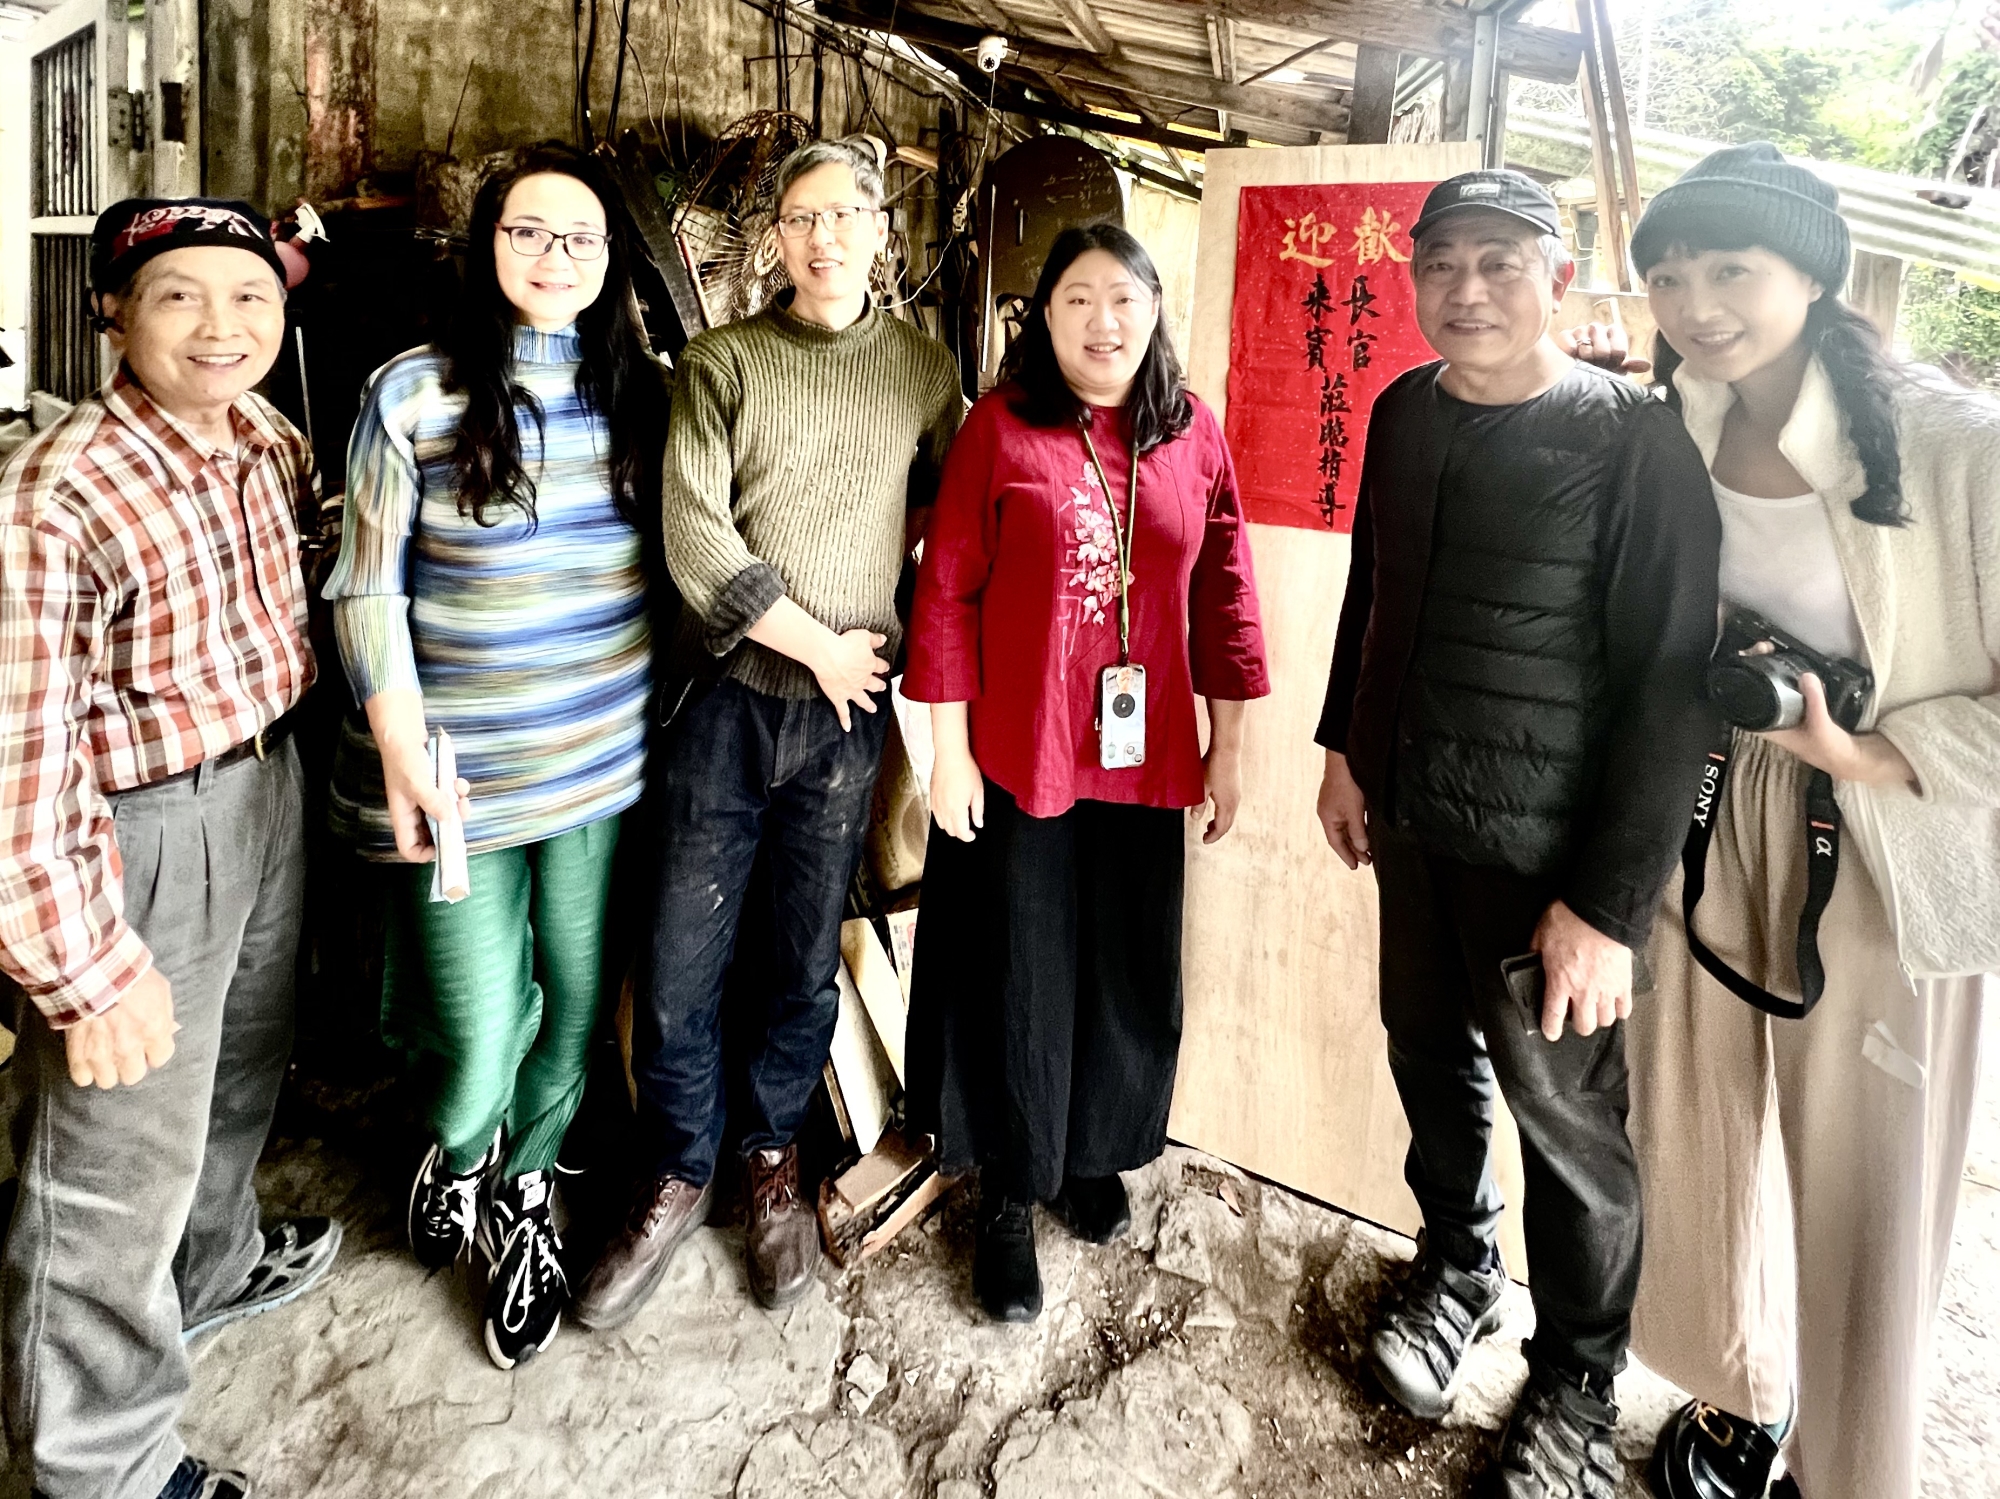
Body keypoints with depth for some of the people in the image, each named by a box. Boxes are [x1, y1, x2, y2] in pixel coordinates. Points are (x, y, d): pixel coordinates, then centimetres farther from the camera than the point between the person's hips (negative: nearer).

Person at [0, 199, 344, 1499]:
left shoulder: (275, 445, 0)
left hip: (272, 792, 8)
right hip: (142, 840, -7)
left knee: (244, 1065, 27)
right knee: (123, 1161, 7)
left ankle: (211, 1264, 56)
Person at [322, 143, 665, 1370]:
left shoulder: (644, 393, 4)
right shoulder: (414, 393, -6)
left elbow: (680, 559, 11)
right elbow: (368, 587, -3)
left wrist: (670, 717, 7)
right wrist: (398, 747, -9)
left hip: (606, 756, 3)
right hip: (462, 764, -3)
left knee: (574, 1001, 12)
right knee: (481, 1034, -1)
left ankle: (526, 1193, 39)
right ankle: (457, 1149, 36)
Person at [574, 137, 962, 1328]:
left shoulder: (926, 368, 6)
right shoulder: (723, 363, 1)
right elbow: (694, 536, -8)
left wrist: (893, 628, 1)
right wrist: (817, 645, -9)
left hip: (848, 709, 1)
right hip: (725, 697, 0)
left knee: (809, 958, 11)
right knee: (681, 961, 4)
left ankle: (775, 1161, 33)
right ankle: (680, 1176, 26)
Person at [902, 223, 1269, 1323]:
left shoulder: (1193, 436, 4)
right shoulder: (1000, 426, -5)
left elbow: (1225, 596, 7)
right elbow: (946, 593, -6)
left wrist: (1228, 746, 7)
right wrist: (948, 750, -8)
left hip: (1144, 757, 3)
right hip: (1017, 757, -3)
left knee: (1133, 974, 15)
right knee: (1019, 978, 8)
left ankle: (1094, 1156, 41)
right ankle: (1010, 1199, 28)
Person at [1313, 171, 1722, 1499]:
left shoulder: (1634, 442, -14)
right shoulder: (1405, 415, 4)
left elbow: (1670, 684, -16)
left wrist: (1610, 902, -18)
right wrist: (1346, 749, 15)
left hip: (1545, 850, -5)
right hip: (1411, 817, 5)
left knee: (1566, 1115, 7)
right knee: (1431, 1056, 18)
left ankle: (1578, 1379, 30)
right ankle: (1459, 1268, 44)